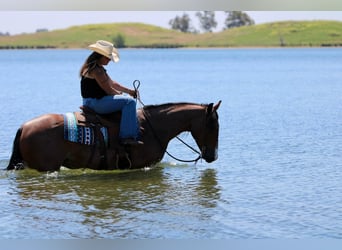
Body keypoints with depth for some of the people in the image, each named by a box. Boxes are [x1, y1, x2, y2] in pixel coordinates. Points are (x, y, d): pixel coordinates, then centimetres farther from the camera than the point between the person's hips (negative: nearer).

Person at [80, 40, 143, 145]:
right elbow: (108, 89, -16)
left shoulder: (99, 68, 16)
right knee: (129, 101, -17)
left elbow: (111, 83, 21)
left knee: (126, 99, 25)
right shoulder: (96, 70, -18)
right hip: (95, 103, -12)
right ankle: (127, 136, -21)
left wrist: (128, 91, 16)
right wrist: (121, 94, 1)